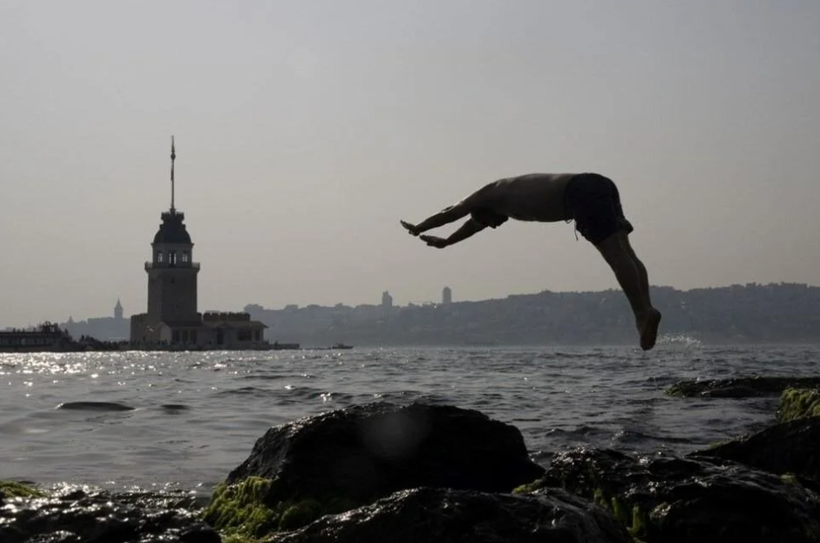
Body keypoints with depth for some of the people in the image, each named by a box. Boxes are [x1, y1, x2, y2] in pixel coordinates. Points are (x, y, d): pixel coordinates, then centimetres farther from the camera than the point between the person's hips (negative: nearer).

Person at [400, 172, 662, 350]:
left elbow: (449, 214, 28)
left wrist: (417, 229, 44)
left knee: (616, 255, -20)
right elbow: (475, 222, 55)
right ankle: (646, 311, -12)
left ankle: (644, 313, -31)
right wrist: (445, 242, 68)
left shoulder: (492, 193, 15)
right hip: (601, 185, 8)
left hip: (581, 192, -8)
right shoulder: (514, 195, 39)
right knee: (624, 252, 0)